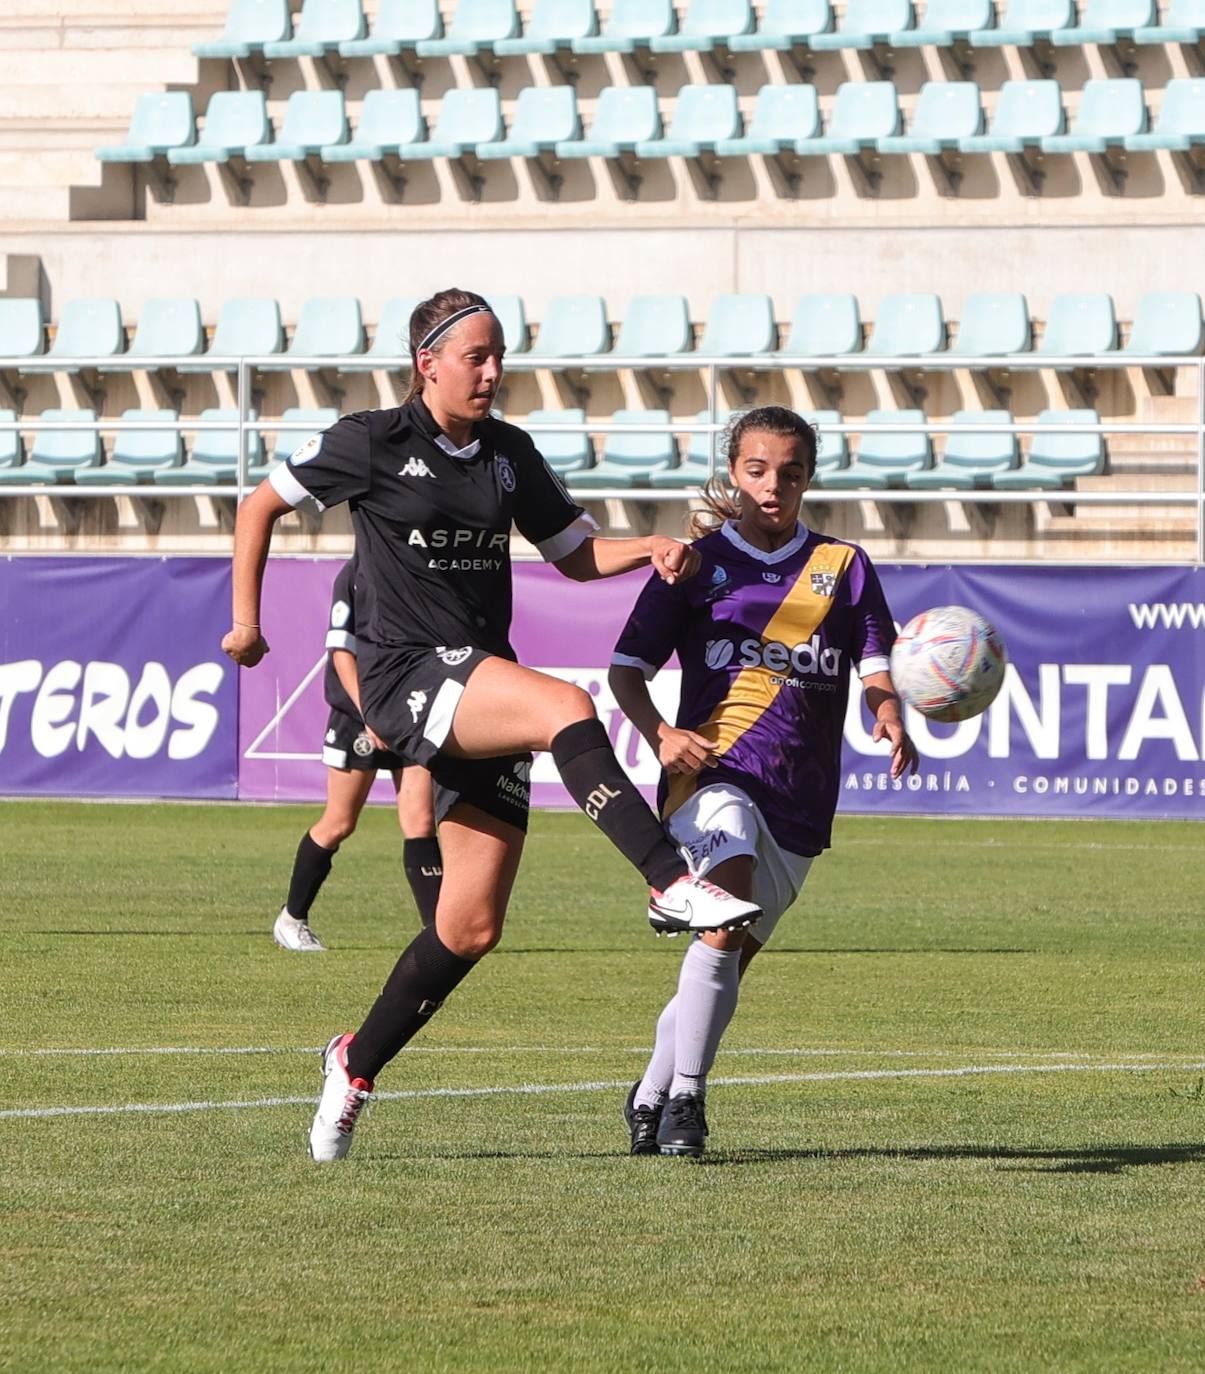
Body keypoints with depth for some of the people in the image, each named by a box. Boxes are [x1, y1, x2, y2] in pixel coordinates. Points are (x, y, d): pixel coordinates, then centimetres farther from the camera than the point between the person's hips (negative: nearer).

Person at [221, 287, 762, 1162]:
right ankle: (674, 887, -39)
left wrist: (653, 552, 0)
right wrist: (247, 621, 6)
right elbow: (261, 505, 8)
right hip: (406, 673, -6)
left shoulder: (509, 453, 12)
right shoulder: (372, 443, -2)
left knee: (472, 927, 0)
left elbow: (577, 554, 18)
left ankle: (357, 1066, 18)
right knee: (568, 708, -34)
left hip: (487, 681, 6)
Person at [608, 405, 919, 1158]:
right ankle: (684, 1096, -22)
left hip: (802, 794, 3)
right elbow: (628, 667, 5)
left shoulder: (844, 566, 11)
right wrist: (658, 732, -15)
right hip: (715, 770, -3)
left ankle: (651, 1097, 27)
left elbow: (874, 665, 5)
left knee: (729, 956, 8)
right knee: (728, 913, -27)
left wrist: (889, 714, -18)